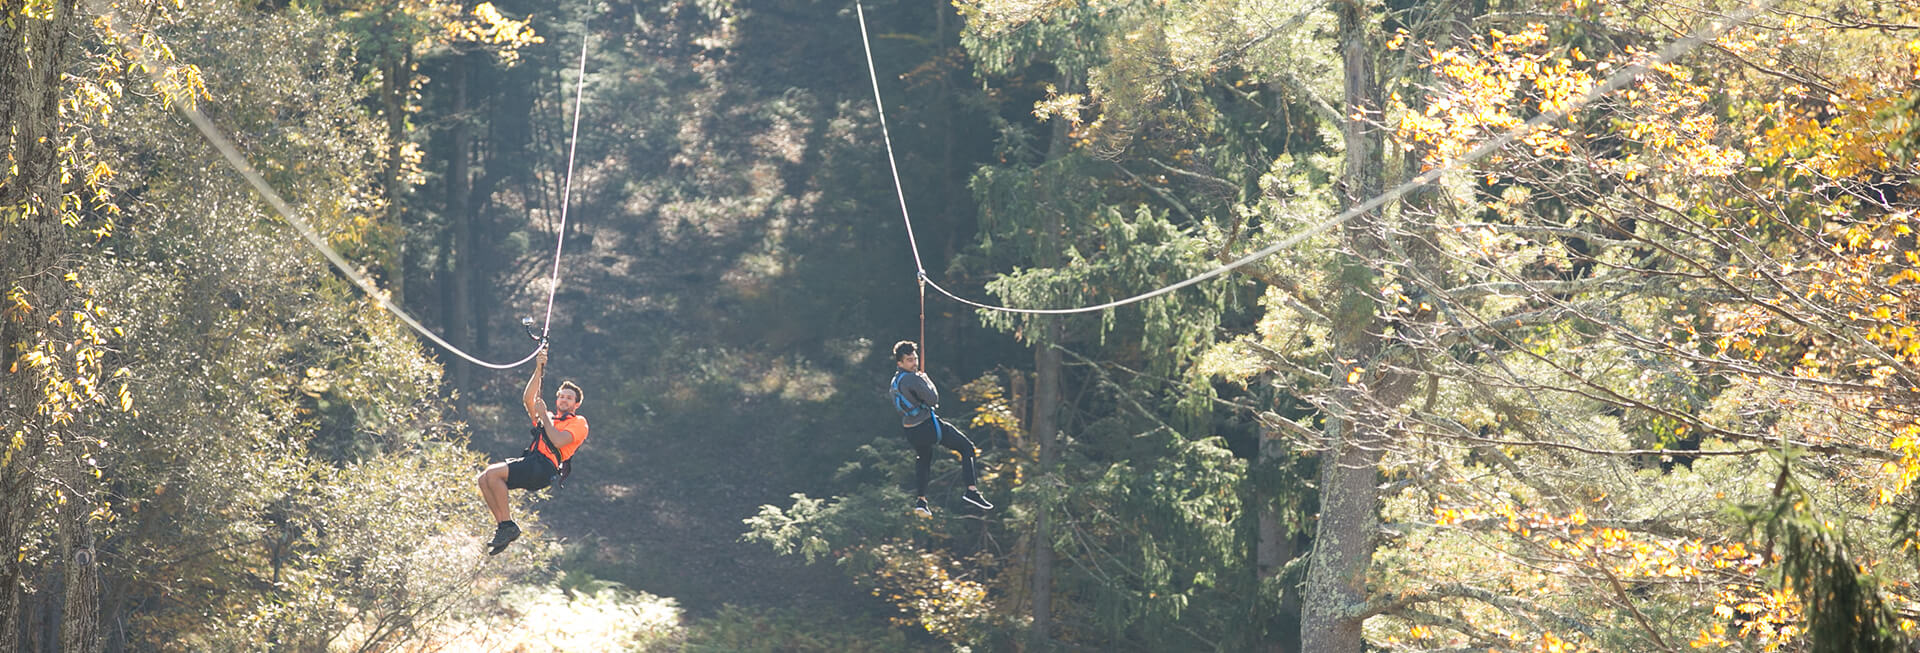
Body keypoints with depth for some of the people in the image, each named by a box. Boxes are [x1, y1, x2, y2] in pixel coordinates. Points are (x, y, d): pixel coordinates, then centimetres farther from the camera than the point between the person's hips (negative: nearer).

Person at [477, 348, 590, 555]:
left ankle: (509, 526, -21)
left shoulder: (579, 423, 9)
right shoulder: (548, 418, 32)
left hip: (544, 467, -8)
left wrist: (544, 416, 1)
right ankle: (501, 524, -8)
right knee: (484, 479, -11)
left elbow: (558, 441, -9)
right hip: (531, 462, 8)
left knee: (493, 473, -26)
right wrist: (539, 370, 14)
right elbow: (528, 399, 20)